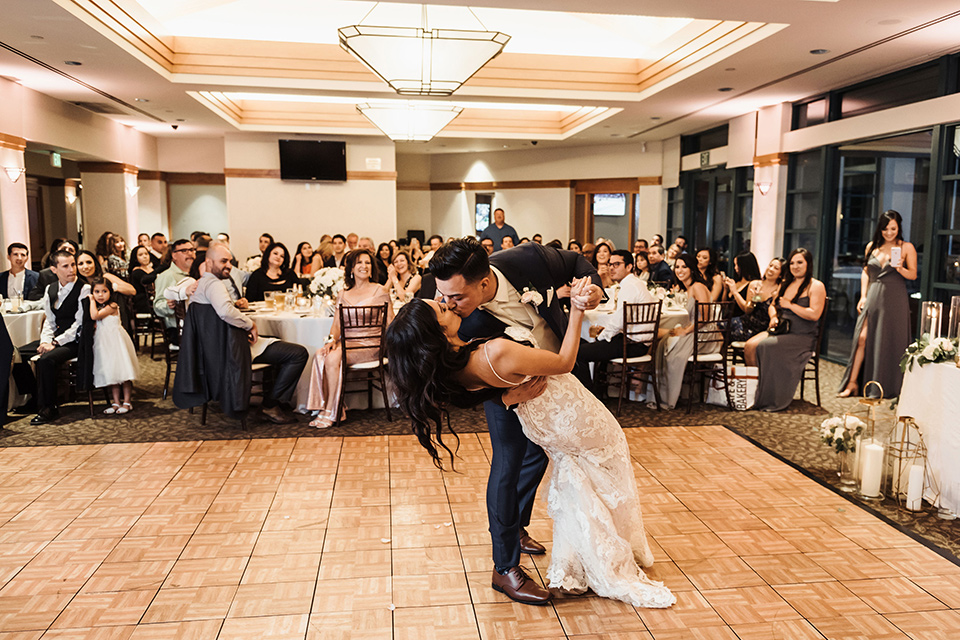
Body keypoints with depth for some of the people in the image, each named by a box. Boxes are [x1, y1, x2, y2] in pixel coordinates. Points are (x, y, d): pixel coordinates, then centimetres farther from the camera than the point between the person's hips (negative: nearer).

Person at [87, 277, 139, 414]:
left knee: (123, 371, -4)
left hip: (115, 341, -8)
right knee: (111, 374, 9)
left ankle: (127, 402, 2)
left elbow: (95, 316, -23)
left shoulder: (112, 306, -12)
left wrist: (92, 301, -11)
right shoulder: (99, 307, 12)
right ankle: (116, 402, 15)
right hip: (104, 344, 8)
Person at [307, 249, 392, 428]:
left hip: (370, 344, -4)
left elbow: (389, 323, 1)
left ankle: (330, 413, -18)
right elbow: (337, 324, 14)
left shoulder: (380, 291, 5)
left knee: (333, 358, -29)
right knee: (320, 355, -27)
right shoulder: (343, 295, 18)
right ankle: (337, 407, -20)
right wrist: (332, 339, -7)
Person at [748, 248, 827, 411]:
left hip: (802, 337, -7)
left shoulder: (816, 286, -4)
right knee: (750, 345, -22)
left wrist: (790, 305, -11)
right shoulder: (785, 284, 19)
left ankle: (769, 399, -22)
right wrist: (774, 317, 6)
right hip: (780, 331, 7)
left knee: (765, 346, -32)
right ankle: (753, 386, -16)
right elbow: (773, 305, 28)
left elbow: (814, 314, -16)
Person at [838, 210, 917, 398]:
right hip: (873, 298, 2)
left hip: (895, 300, -2)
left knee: (889, 344, 1)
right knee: (862, 338, -4)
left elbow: (913, 275, 2)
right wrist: (863, 296, 5)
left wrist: (901, 269, -19)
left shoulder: (907, 247, 2)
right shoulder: (872, 246, 11)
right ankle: (852, 383, 0)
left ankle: (888, 388, 12)